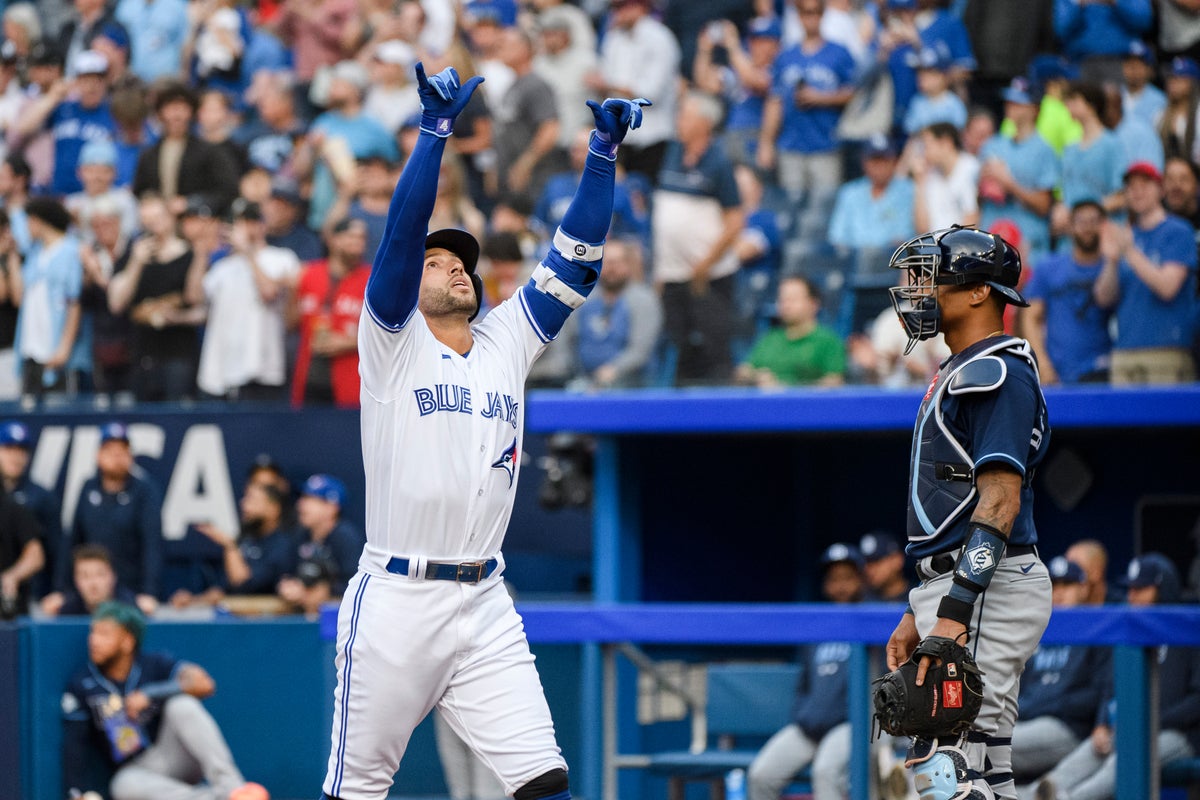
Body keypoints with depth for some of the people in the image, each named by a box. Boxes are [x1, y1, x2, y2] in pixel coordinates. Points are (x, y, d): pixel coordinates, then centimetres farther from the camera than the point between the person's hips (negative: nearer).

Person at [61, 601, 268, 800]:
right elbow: (74, 747, 0)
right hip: (133, 772, 0)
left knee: (182, 705, -28)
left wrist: (150, 695, -21)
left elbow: (204, 684, -19)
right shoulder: (81, 685, 0)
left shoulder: (154, 665, -3)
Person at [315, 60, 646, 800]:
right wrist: (436, 129, -18)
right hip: (395, 598, -4)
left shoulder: (507, 344, 15)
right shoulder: (394, 342, 3)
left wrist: (604, 154, 4)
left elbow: (575, 260, 12)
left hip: (485, 608, 4)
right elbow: (403, 233, -10)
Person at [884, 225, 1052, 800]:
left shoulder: (997, 373, -12)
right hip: (955, 590, 11)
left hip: (988, 592, -11)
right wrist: (919, 613, 22)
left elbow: (1000, 502, -21)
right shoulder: (957, 374, 21)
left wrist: (954, 613, -27)